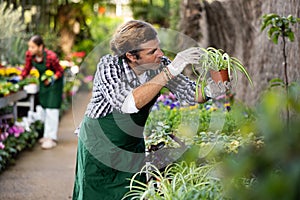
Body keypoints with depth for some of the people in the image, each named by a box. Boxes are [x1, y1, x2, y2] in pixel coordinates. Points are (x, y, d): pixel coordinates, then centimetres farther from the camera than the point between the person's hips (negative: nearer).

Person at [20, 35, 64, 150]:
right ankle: (47, 135, 28)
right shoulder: (29, 55, -18)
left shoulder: (51, 57, -33)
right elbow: (27, 69, -4)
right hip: (43, 80, 6)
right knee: (44, 108, 15)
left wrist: (52, 79, -33)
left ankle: (52, 138, -4)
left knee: (51, 109, -9)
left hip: (54, 81, -6)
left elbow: (60, 71, -18)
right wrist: (19, 78, -19)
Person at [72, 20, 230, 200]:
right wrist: (170, 71, -43)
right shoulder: (109, 65, -25)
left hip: (134, 146, 4)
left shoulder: (160, 65, -12)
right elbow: (129, 104, -39)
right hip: (99, 146, -4)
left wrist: (208, 91, -34)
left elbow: (189, 91, -10)